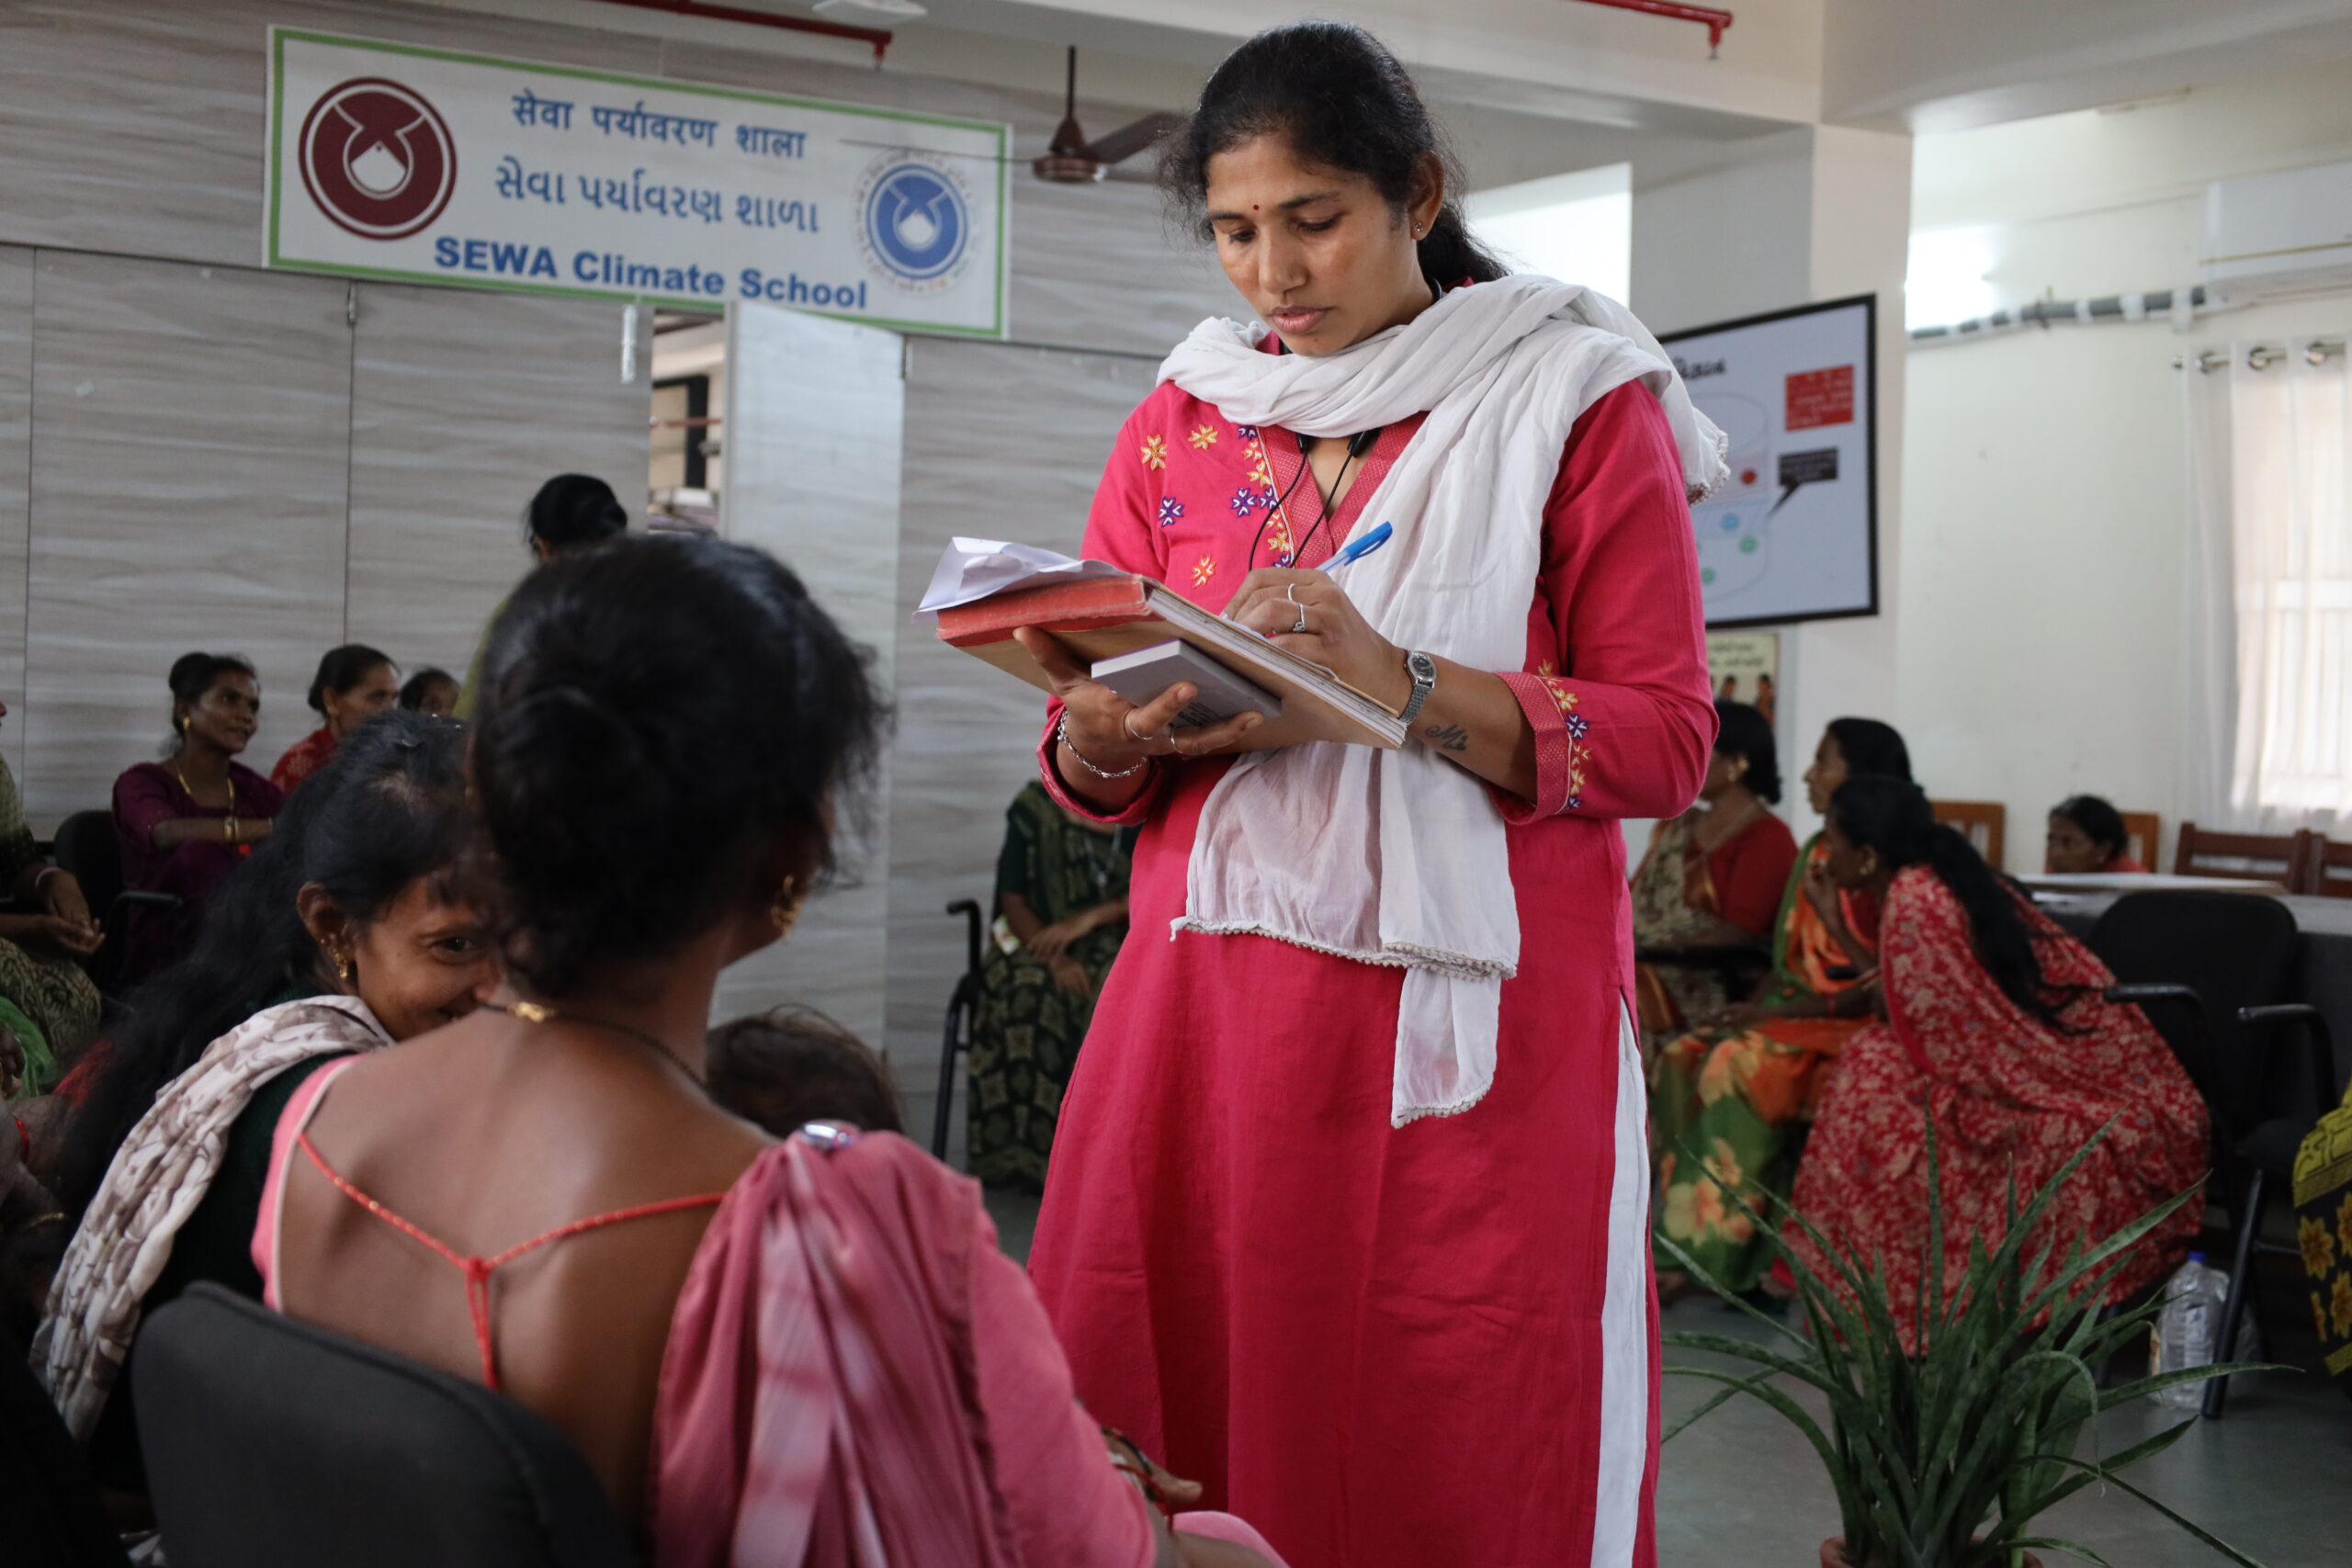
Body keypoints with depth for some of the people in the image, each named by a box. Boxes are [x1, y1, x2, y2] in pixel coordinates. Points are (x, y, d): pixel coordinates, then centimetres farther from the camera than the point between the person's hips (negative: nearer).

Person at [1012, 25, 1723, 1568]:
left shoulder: (1577, 405, 3)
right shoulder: (1180, 426, 13)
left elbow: (1664, 743, -5)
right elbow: (1080, 769, 13)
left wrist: (1395, 681, -18)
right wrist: (1112, 731, -10)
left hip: (1471, 1031, -3)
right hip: (1207, 1014, 3)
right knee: (1160, 1440, 1)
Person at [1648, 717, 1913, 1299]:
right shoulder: (1815, 852, 15)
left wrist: (1786, 1011, -19)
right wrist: (1755, 1004, -1)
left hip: (1854, 1027, -8)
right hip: (1792, 1014, 8)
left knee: (1736, 1064, -31)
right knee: (1679, 1058, -15)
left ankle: (1715, 1252, -25)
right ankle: (1679, 1244, -20)